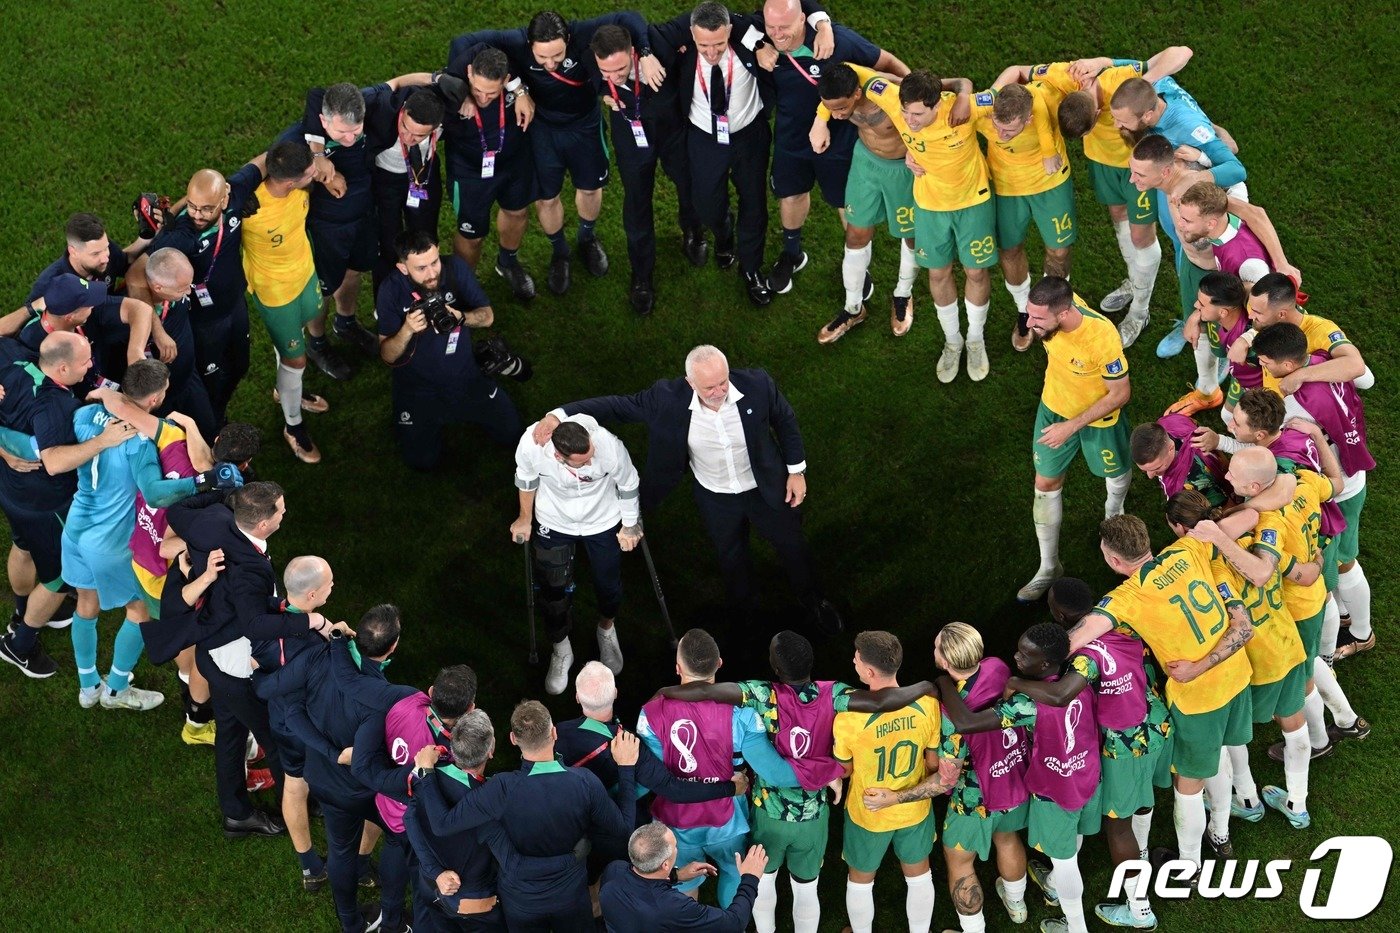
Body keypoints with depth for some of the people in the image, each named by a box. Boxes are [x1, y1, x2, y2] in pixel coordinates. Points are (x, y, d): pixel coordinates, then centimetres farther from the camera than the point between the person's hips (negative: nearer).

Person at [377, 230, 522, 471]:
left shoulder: (455, 268, -15)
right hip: (418, 386, -2)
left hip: (466, 376, 2)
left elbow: (487, 316, -9)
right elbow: (387, 356, -17)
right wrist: (407, 330, -38)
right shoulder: (392, 290, -21)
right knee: (421, 460, -9)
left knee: (510, 433, 3)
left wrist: (460, 317, -32)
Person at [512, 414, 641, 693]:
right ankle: (561, 651, 40)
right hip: (554, 523, 0)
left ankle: (607, 631, 51)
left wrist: (630, 525, 0)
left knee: (609, 586, 16)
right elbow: (526, 481, -11)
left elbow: (628, 486, -16)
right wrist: (525, 519, 6)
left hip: (602, 522, 0)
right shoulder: (531, 445, -37)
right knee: (554, 591, 10)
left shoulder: (609, 445, -40)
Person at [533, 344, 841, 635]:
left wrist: (796, 470, -6)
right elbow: (619, 405, -24)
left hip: (765, 488, 0)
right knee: (731, 558, 27)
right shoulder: (668, 398, -32)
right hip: (716, 500, 0)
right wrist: (559, 414, -33)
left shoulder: (757, 384, -30)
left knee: (791, 545, 24)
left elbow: (785, 421, -11)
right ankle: (744, 610, 59)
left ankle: (812, 600, 57)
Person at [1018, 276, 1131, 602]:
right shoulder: (1056, 304, -27)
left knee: (1115, 472, 26)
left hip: (1098, 416, -4)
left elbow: (1120, 394, -27)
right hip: (1054, 406, 4)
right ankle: (1048, 567, 30)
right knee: (1046, 484, 13)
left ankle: (1114, 508, 62)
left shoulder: (1102, 337, -42)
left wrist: (1071, 427, -27)